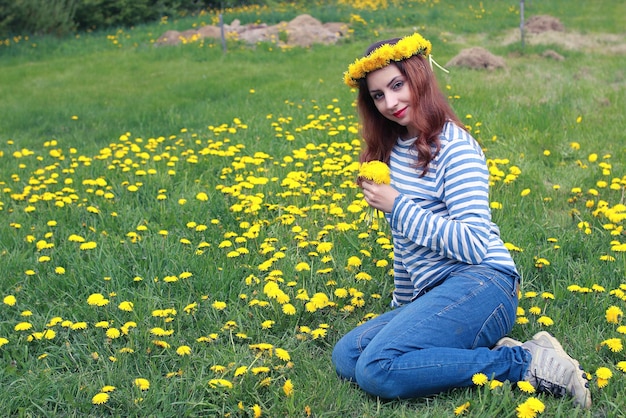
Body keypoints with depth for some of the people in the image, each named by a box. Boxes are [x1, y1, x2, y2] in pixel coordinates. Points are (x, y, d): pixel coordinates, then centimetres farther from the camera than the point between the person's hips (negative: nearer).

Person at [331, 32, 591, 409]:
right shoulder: (394, 150, 16)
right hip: (434, 293, 9)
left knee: (377, 369, -27)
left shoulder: (455, 148, -8)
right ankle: (490, 353, -7)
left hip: (481, 284, -9)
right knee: (346, 356, -10)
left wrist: (397, 206, -14)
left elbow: (474, 245, -17)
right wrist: (401, 306, 27)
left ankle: (526, 363, -15)